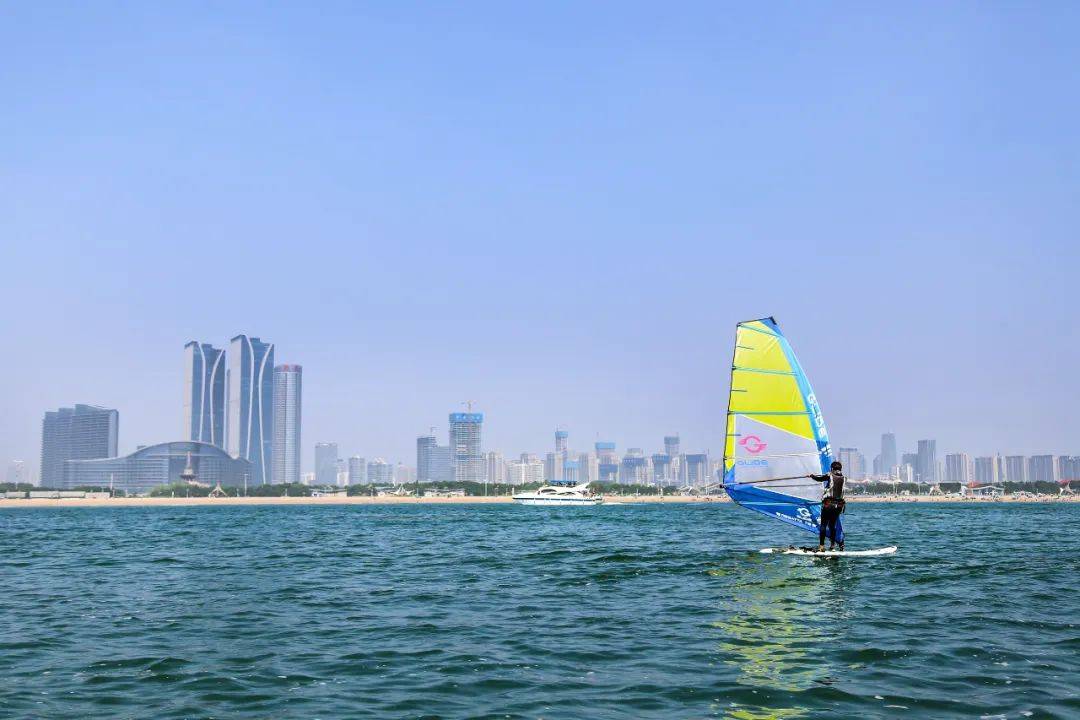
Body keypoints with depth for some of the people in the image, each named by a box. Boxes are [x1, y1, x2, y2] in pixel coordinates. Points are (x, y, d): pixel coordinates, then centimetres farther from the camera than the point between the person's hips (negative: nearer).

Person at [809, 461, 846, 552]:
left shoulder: (830, 476, -2)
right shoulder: (842, 478, 10)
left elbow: (819, 479, 9)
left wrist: (812, 475, 29)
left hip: (828, 504, -5)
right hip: (839, 505, 5)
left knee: (823, 525, -2)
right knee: (832, 525, 16)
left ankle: (821, 546, -8)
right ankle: (832, 545, 17)